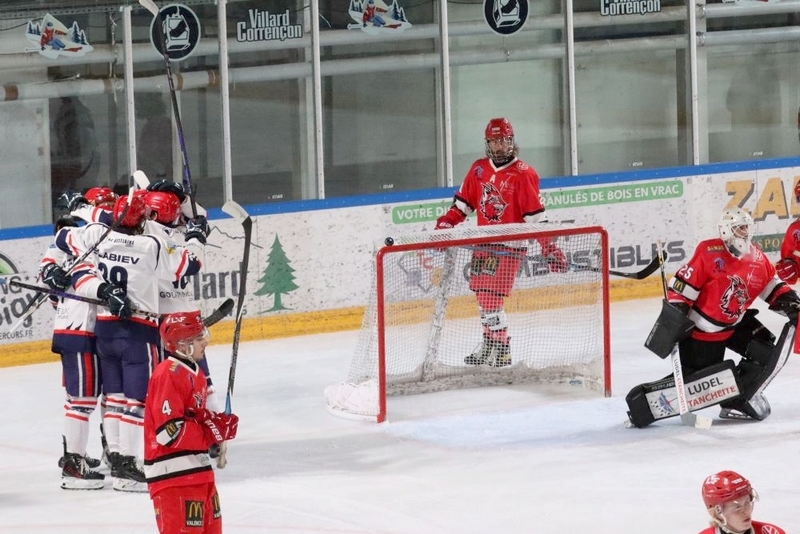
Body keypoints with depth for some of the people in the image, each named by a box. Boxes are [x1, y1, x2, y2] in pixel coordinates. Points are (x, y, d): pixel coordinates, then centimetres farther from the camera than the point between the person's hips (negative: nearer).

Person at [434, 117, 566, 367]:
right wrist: (445, 224, 3)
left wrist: (550, 248, -15)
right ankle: (490, 342, 27)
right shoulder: (479, 169, 7)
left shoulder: (523, 175, -12)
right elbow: (464, 201, 15)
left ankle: (501, 350, -4)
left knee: (490, 297, -13)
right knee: (482, 293, 12)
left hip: (509, 245, -7)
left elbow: (535, 217, -13)